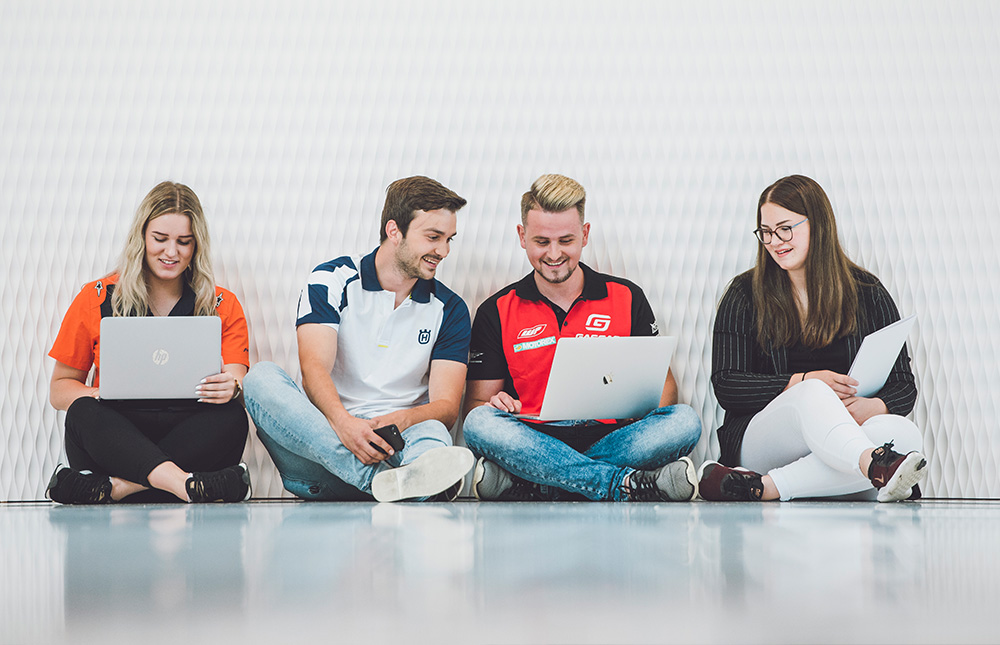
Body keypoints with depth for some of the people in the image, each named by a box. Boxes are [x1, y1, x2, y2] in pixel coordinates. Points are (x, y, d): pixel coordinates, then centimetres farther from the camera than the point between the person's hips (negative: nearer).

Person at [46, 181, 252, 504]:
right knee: (84, 414, -31)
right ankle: (188, 485, -53)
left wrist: (232, 389, -26)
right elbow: (59, 387, 12)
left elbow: (240, 388, 1)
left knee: (231, 417, -30)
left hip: (192, 437, 0)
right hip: (113, 438, 0)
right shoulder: (96, 299, 11)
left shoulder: (223, 306, 12)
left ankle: (109, 488, -39)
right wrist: (93, 395, -12)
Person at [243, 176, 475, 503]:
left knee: (433, 434, -32)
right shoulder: (331, 280, 5)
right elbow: (315, 368, -11)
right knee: (262, 377, -30)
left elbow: (446, 406, 1)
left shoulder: (450, 310, 12)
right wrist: (344, 423, -34)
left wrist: (400, 420, -24)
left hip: (396, 446, 1)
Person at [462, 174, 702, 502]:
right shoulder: (496, 312, 10)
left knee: (685, 420, -27)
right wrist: (495, 405, -16)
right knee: (480, 424, -32)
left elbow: (663, 384, 14)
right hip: (534, 444, -1)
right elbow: (476, 404, 9)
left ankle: (519, 483, -35)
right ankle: (627, 484, -37)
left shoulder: (627, 298, 13)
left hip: (610, 442, 1)